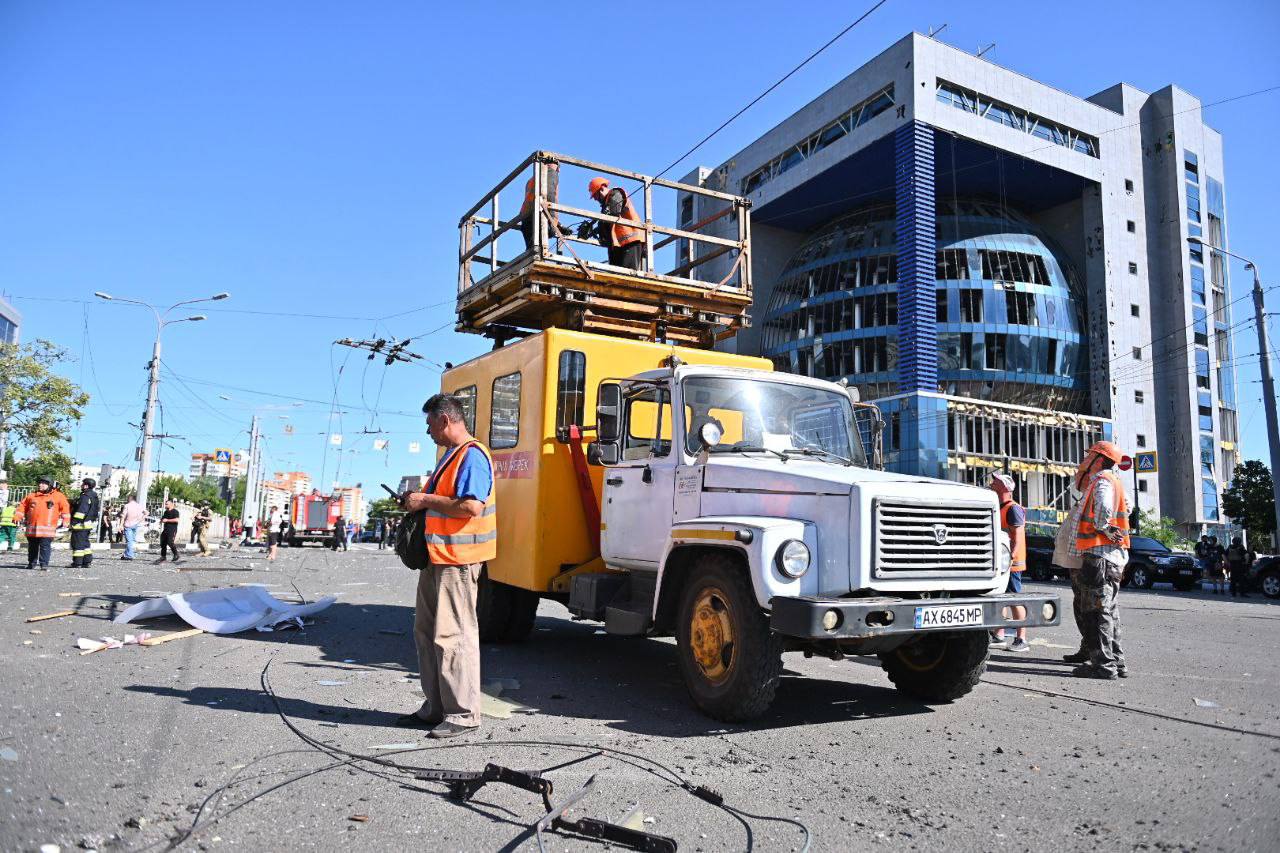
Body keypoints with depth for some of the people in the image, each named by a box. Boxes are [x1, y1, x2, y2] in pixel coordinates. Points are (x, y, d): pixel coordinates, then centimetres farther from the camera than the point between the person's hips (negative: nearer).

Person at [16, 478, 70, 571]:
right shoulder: (32, 496, 15)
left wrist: (65, 521, -4)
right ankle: (31, 563, 24)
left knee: (45, 546, -8)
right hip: (32, 527, 4)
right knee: (32, 546, 12)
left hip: (47, 528, -4)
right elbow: (23, 506, 20)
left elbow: (65, 507, 2)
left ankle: (44, 565, -7)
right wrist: (17, 517, 11)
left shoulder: (58, 496, 4)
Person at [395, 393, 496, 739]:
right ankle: (435, 707, 25)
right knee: (426, 632, 14)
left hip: (457, 560, -11)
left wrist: (426, 500, -18)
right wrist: (418, 502, 11)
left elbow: (472, 507, -26)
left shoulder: (472, 456, -15)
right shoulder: (450, 455, 18)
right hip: (437, 557, 11)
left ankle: (463, 714, 5)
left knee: (452, 635, -5)